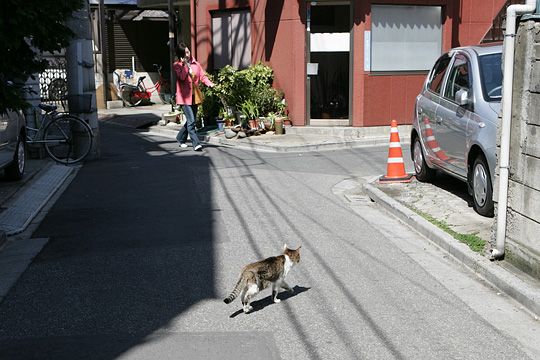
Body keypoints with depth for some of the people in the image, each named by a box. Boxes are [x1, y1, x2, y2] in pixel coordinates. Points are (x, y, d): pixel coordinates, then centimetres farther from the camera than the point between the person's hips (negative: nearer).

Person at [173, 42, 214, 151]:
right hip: (185, 96, -5)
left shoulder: (195, 63, 11)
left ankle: (181, 138, 35)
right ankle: (196, 143, -12)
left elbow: (202, 76, 6)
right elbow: (182, 77, -17)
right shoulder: (177, 65, -1)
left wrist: (210, 83, -10)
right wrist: (186, 65, -18)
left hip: (195, 96, 5)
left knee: (191, 120, 14)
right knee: (191, 121, -13)